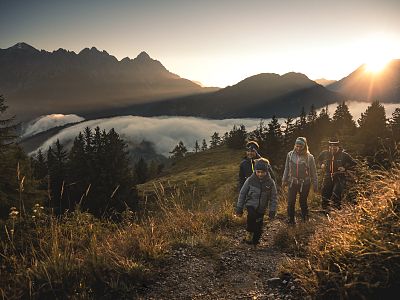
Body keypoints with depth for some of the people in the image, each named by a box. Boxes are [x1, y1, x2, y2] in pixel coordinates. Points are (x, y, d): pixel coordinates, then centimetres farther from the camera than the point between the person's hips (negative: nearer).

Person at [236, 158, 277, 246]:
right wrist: (239, 208, 1)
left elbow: (273, 198, 3)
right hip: (251, 204, -2)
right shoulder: (250, 180, -8)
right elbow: (242, 194, 0)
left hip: (261, 208, 2)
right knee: (252, 215, -30)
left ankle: (255, 242, 27)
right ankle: (250, 233, -9)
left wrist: (272, 211, -1)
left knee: (259, 226, 3)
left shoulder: (270, 182, -5)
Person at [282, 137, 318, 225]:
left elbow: (313, 172, -2)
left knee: (303, 201, 12)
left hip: (305, 183, -1)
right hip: (292, 182, 2)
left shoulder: (309, 157, -9)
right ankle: (291, 219, 15)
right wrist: (284, 180, 11)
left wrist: (315, 185, 1)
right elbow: (287, 169, 8)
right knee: (290, 202, -1)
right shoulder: (290, 155, -3)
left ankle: (305, 217, 36)